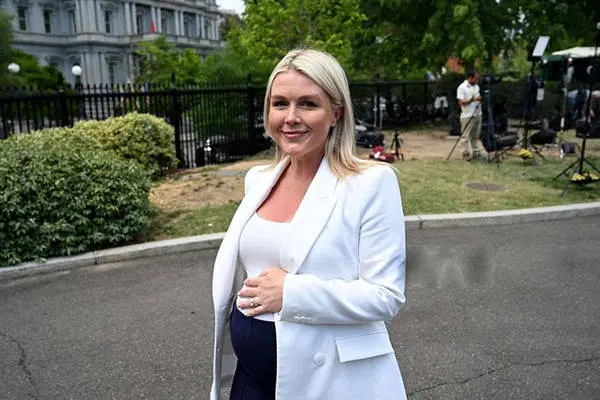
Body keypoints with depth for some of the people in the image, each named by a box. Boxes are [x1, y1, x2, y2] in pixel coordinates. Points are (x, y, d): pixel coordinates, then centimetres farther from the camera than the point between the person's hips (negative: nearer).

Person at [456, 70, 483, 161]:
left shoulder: (476, 87, 15)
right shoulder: (462, 87, -8)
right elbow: (461, 102, -14)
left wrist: (479, 99, 6)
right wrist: (472, 99, -21)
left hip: (477, 114, 7)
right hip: (467, 116, -7)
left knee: (475, 135, 11)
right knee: (465, 136, -4)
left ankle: (475, 152, 17)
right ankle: (466, 154, 1)